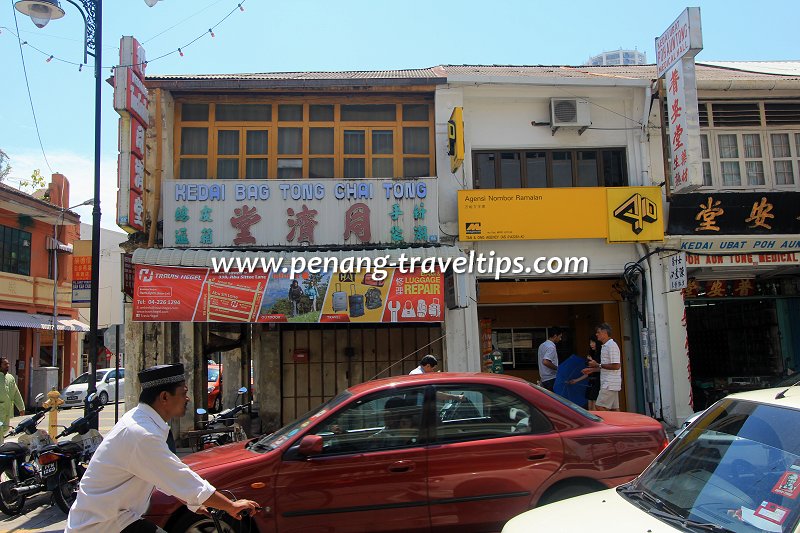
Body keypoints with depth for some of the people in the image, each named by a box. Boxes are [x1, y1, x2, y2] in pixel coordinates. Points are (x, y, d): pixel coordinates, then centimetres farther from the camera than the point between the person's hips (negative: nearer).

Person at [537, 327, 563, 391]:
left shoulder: (542, 345, 14)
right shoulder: (551, 347, -17)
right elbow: (545, 362, -28)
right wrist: (557, 368, -17)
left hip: (544, 379, 9)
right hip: (551, 379, -9)